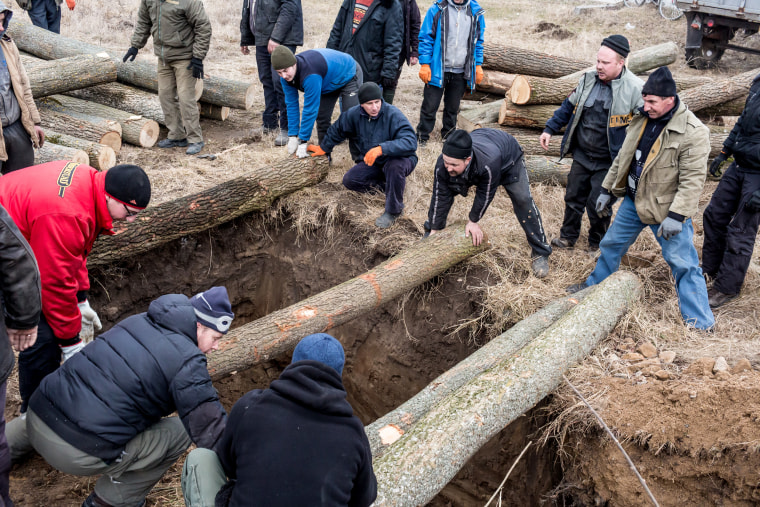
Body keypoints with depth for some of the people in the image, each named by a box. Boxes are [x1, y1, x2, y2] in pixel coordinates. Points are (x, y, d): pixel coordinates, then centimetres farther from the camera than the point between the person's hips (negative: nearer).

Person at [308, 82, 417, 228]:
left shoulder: (393, 114, -25)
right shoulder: (354, 114, -8)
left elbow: (411, 142, -39)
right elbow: (337, 130, 14)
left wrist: (382, 148, -49)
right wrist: (323, 148, 24)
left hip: (400, 159, -5)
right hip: (373, 163, 6)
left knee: (394, 165, -40)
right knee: (349, 180, -14)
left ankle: (393, 211, -18)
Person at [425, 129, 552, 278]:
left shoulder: (488, 162, -51)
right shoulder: (442, 165, -37)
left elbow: (485, 194, -33)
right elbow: (440, 198, -25)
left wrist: (473, 221, -19)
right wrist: (434, 231, -19)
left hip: (507, 159, -4)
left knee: (523, 201, -13)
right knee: (442, 193, 0)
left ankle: (540, 253, 1)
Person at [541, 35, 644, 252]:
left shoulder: (635, 89, -16)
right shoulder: (588, 79, 1)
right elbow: (569, 107, 15)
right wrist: (550, 129, 13)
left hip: (609, 162, -5)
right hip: (582, 155, 5)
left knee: (597, 203, 2)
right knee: (573, 197, 16)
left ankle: (597, 242, 27)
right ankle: (568, 236, 36)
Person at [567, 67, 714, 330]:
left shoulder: (693, 132, -22)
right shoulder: (641, 119, 2)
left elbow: (693, 179, -23)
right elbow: (623, 157, 12)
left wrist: (676, 216, -27)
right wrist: (606, 190, 13)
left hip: (666, 208, -7)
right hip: (634, 200, 7)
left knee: (683, 264, -2)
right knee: (611, 244, 20)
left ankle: (701, 324, 7)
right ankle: (595, 284, 44)